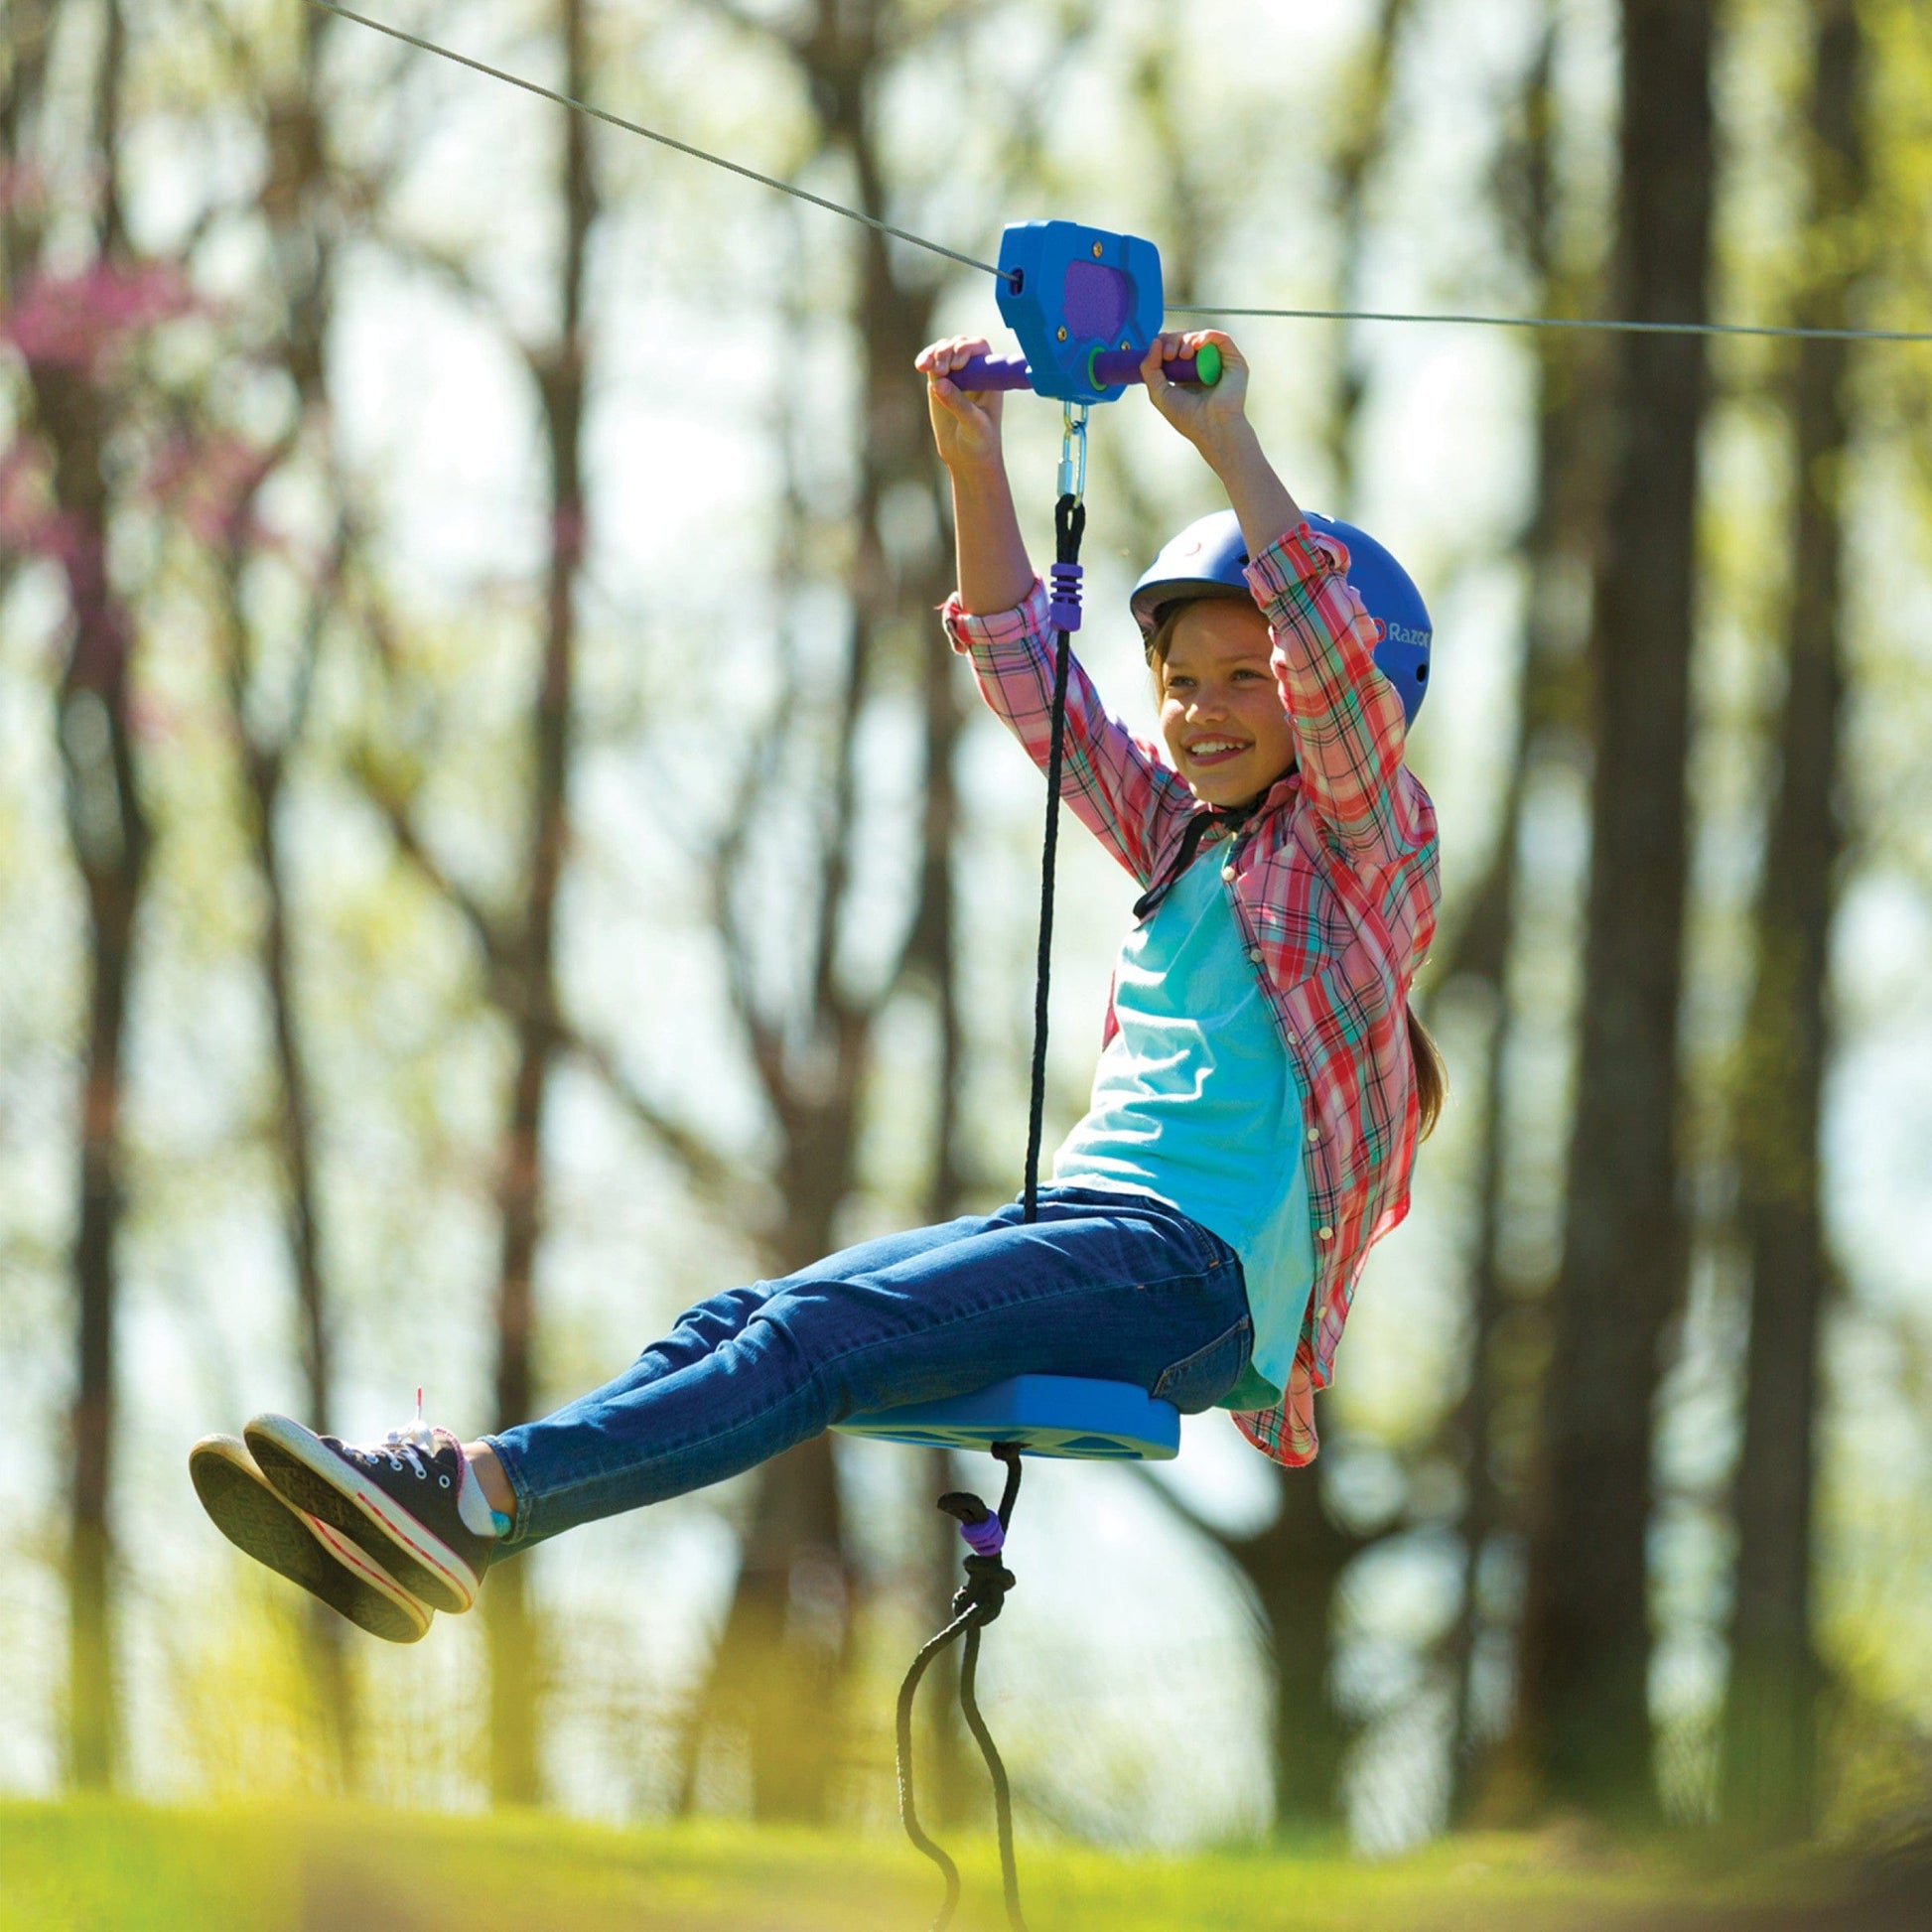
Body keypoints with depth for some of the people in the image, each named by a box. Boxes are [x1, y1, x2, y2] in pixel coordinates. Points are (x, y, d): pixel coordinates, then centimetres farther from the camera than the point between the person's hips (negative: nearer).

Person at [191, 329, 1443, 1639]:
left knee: (825, 1333, -28)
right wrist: (972, 461, 13)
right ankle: (416, 1528, -37)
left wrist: (1227, 442, -13)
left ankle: (486, 1491, -46)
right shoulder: (1179, 843, 25)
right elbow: (1029, 672, 23)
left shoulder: (1367, 845, 5)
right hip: (1078, 1218, 7)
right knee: (741, 1323, -18)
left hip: (1200, 1267, -7)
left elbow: (1334, 651, -11)